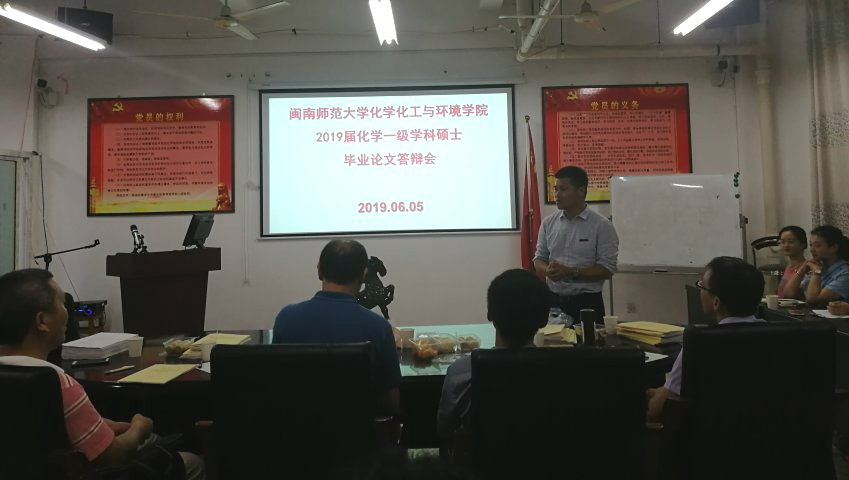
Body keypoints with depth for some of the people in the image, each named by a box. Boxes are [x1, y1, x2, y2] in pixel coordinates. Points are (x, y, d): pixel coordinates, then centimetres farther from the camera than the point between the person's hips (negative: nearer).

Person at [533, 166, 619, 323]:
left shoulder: (601, 225, -7)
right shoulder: (548, 223, 5)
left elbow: (608, 269, -10)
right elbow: (539, 260, 9)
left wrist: (571, 272, -20)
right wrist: (548, 270, -13)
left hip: (587, 302, -3)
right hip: (554, 300, 3)